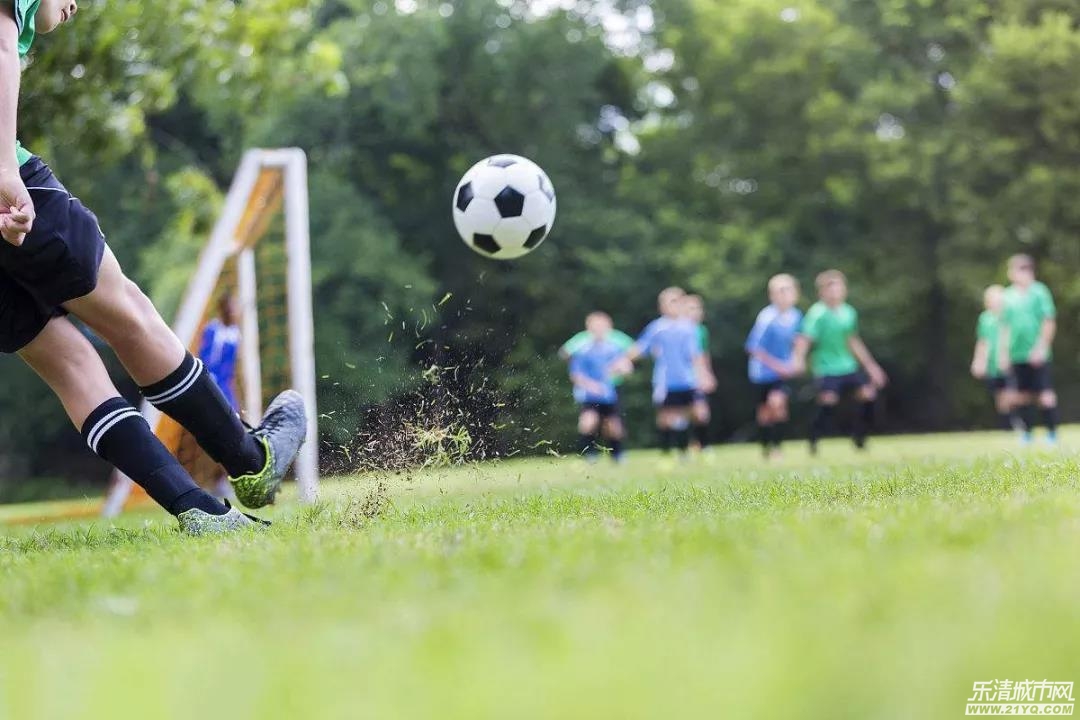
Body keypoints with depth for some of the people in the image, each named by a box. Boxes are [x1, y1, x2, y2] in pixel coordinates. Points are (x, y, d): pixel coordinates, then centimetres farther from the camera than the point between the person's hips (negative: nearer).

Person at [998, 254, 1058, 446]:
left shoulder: (1040, 292, -4)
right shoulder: (1009, 296, 10)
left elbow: (1049, 323, -6)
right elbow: (1005, 327, 15)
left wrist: (1041, 348, -12)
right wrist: (1003, 353, 11)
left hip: (1038, 356, -5)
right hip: (1017, 356, 5)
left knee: (1046, 396, -5)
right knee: (1020, 396, 6)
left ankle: (1052, 434, 4)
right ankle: (1026, 433, 16)